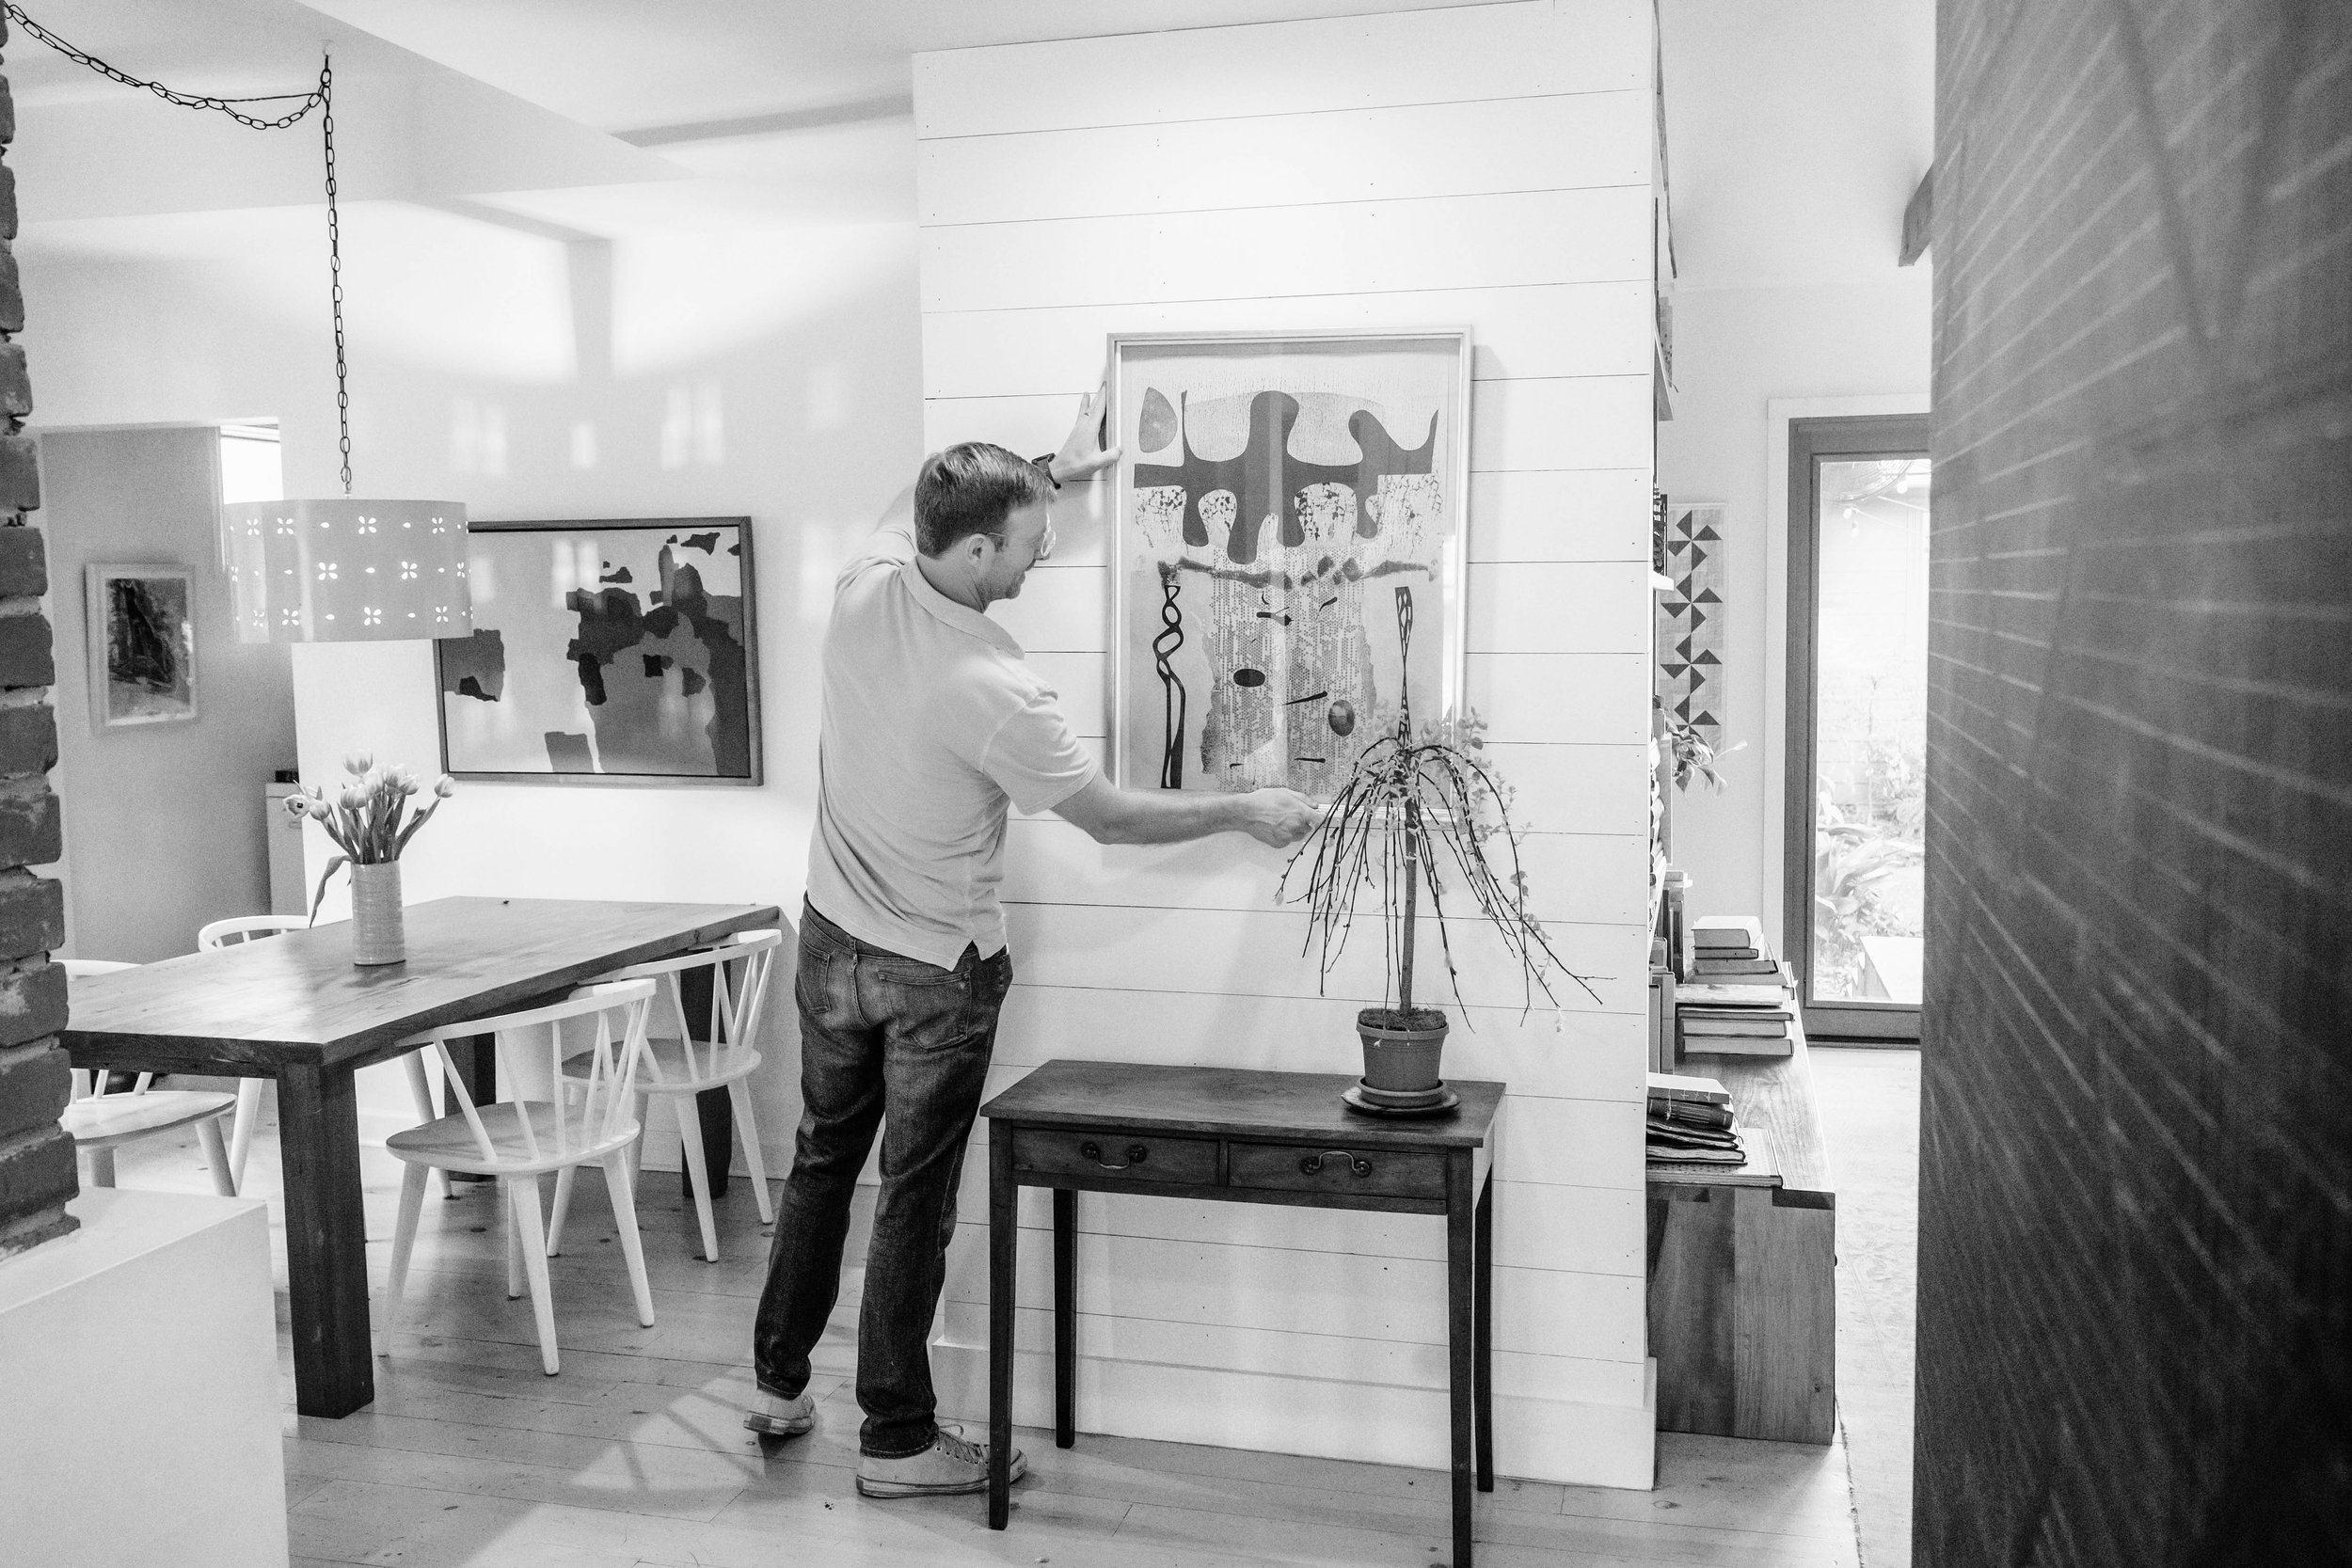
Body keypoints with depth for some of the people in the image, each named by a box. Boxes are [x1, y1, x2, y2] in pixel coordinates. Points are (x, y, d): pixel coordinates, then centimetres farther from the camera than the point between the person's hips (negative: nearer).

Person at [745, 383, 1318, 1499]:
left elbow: (918, 506, 14)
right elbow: (1110, 818, -18)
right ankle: (896, 1441, 19)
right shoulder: (992, 691, -29)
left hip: (832, 938, 7)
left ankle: (777, 1384, 35)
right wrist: (1243, 814, -5)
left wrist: (1051, 471, 18)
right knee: (915, 1199, 6)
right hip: (938, 969, -6)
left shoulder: (862, 589, -10)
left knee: (822, 1160, 21)